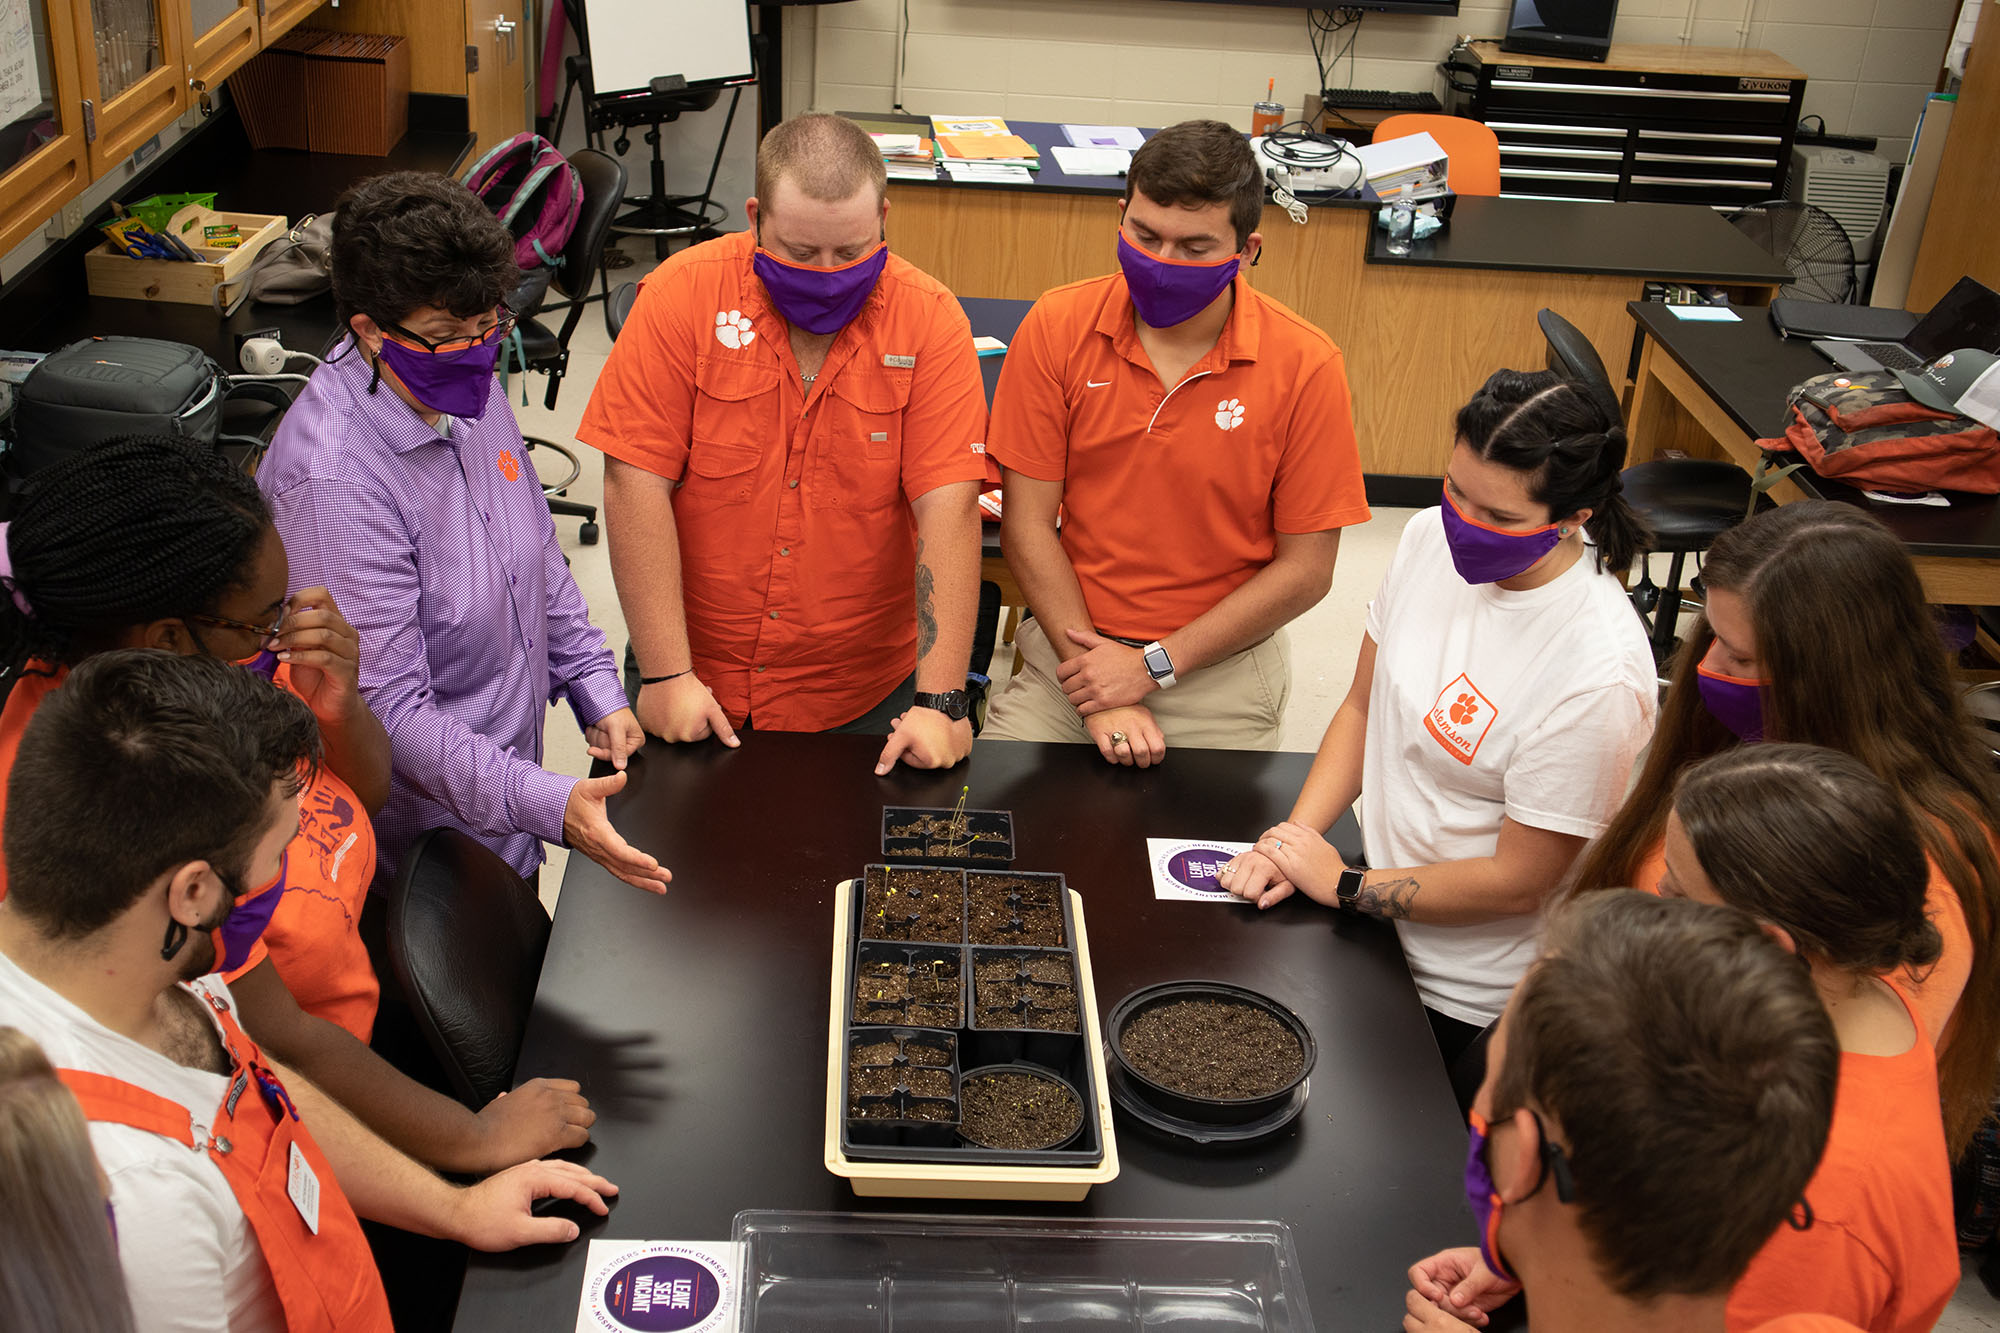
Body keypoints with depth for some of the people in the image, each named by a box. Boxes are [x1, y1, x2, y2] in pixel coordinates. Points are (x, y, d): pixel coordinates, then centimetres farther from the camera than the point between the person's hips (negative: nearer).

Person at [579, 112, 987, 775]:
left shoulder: (928, 317, -10)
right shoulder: (683, 293, -11)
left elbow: (948, 506, -16)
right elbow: (637, 482, -12)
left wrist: (941, 700, -23)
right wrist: (667, 674, -16)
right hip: (698, 678, 0)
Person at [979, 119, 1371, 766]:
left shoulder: (1305, 365, -10)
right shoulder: (1056, 328, -5)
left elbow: (1305, 570, -6)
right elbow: (1028, 522, -5)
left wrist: (1154, 664, -12)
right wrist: (1099, 694, -12)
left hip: (1221, 663, -1)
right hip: (1073, 642, 1)